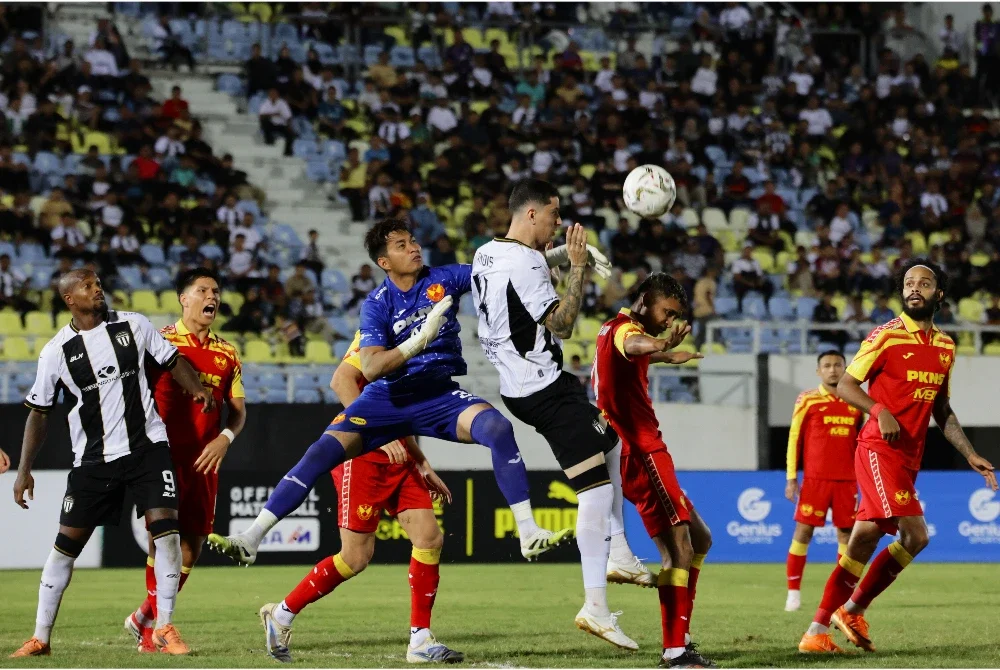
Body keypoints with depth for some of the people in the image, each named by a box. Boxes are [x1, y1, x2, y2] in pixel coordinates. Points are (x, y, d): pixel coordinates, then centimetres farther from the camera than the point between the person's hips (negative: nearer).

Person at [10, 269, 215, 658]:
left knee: (165, 525, -14)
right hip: (92, 459, 0)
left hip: (147, 447, 0)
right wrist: (24, 470, 2)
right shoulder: (56, 352, -2)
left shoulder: (133, 325, 1)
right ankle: (41, 637, 11)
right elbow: (39, 412, 5)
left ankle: (164, 629, -5)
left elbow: (171, 361, 12)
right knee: (67, 542, 1)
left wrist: (198, 390, -5)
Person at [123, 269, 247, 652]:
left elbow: (238, 408, 14)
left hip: (205, 459, 5)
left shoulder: (227, 354, 12)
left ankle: (145, 617, 23)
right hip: (166, 457, -5)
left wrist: (225, 438, -5)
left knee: (193, 543, 5)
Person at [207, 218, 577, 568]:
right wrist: (419, 340, -33)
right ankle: (252, 538, -15)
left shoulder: (443, 279, -1)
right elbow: (370, 368, -20)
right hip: (387, 397, -1)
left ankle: (529, 533, -26)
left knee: (497, 426, -28)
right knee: (323, 451, -18)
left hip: (440, 395, 1)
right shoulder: (377, 304, -7)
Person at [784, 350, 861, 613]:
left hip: (847, 480, 3)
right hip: (815, 478, -3)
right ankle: (793, 591, 2)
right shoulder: (808, 400, 0)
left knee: (846, 533, 3)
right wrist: (792, 478, -2)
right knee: (803, 530, -4)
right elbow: (794, 439, 2)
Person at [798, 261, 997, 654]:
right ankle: (853, 609, -6)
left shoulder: (945, 347, 15)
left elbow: (941, 410, 23)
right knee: (915, 535, -19)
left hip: (909, 458, 7)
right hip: (880, 451, -7)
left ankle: (818, 632, 9)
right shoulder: (886, 336, -6)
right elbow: (845, 385, -6)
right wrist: (880, 411, -22)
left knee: (862, 543, 4)